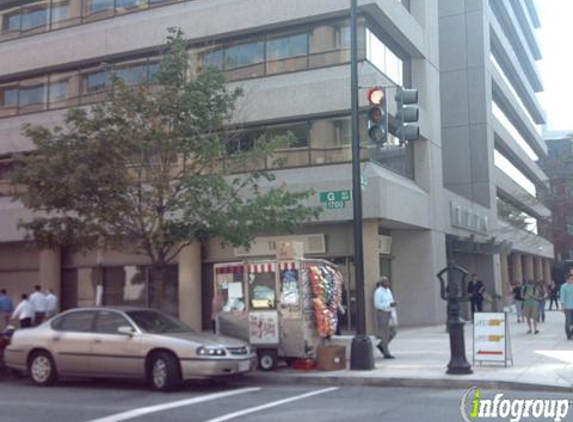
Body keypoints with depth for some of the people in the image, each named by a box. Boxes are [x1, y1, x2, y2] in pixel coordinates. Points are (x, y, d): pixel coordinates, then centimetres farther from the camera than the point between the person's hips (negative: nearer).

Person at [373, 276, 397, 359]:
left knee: (393, 332, 8)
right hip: (382, 314, -8)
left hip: (389, 313, 8)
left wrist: (393, 304, 1)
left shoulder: (388, 290, 13)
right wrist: (389, 305, -24)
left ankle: (381, 345, 24)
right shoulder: (378, 292, -13)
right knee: (385, 334, -3)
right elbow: (377, 305, -19)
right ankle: (386, 353, 5)